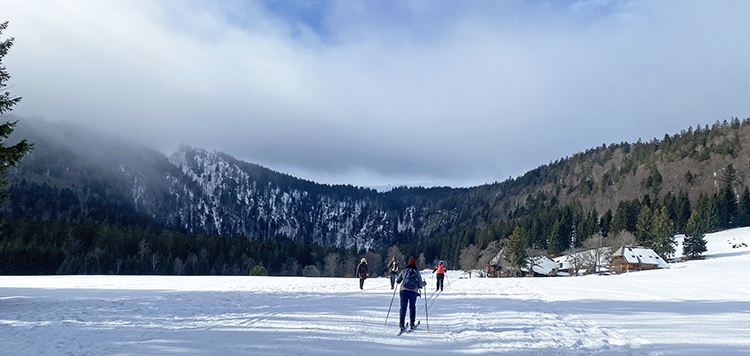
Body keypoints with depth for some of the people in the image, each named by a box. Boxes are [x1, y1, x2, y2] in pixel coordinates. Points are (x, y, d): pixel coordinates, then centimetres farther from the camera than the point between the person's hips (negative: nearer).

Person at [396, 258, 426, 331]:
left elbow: (398, 280, 13)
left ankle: (401, 323, -9)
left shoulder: (404, 271, 6)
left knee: (403, 307, 3)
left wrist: (397, 279, 36)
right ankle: (412, 322, 13)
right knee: (412, 307, 18)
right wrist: (424, 283, 25)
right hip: (413, 292, 0)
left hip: (403, 291, 0)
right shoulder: (417, 273, 6)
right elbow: (420, 285, 4)